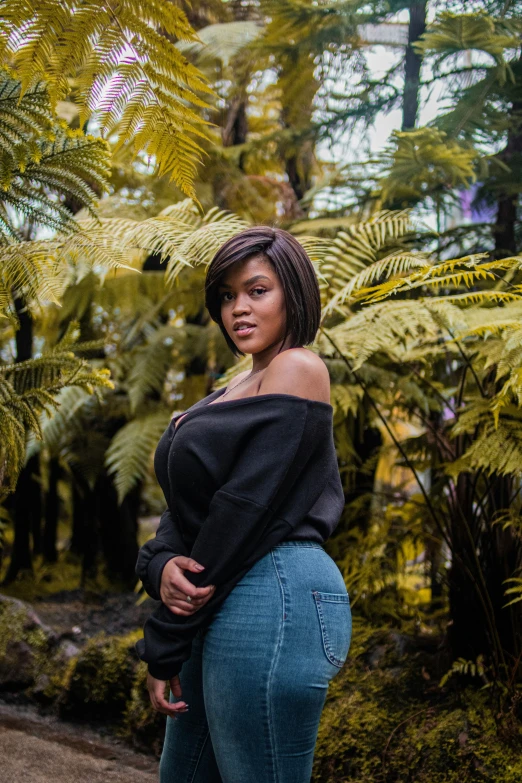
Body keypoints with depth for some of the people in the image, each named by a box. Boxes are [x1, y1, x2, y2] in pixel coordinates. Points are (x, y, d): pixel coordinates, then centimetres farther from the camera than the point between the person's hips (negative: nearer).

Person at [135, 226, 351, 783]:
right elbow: (184, 507, 13)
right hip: (221, 608, 9)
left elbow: (246, 506, -14)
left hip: (273, 598, -9)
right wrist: (160, 565, -11)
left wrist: (163, 645, -11)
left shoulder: (298, 369, -7)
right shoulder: (234, 390, 21)